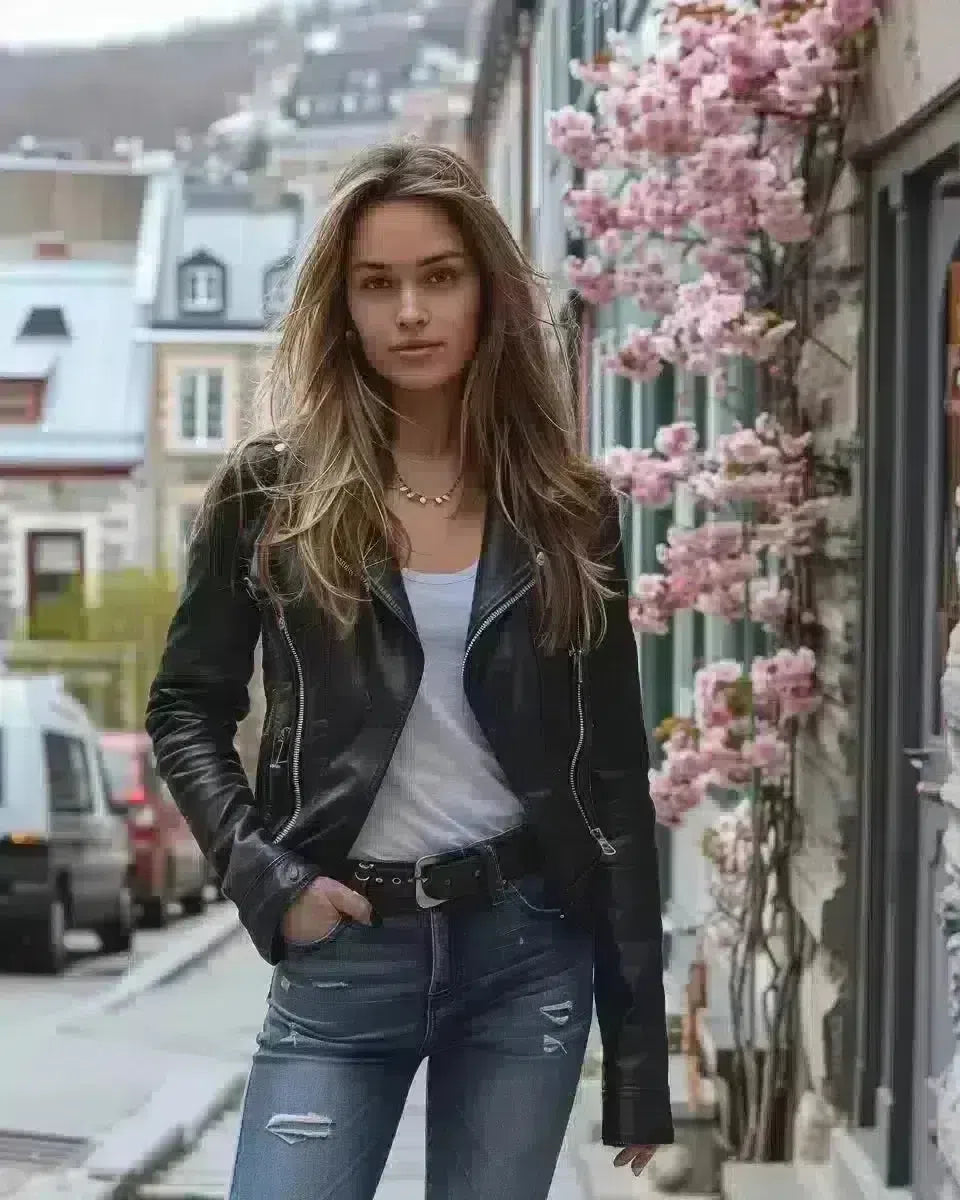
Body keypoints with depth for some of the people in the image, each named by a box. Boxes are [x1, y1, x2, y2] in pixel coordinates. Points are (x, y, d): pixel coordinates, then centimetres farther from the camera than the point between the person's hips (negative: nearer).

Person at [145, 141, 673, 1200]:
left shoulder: (564, 510, 4)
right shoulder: (271, 492, 1)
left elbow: (613, 776, 5)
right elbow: (186, 713, 8)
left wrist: (639, 1046, 3)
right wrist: (263, 876, -10)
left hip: (530, 950, 1)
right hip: (343, 953, -1)